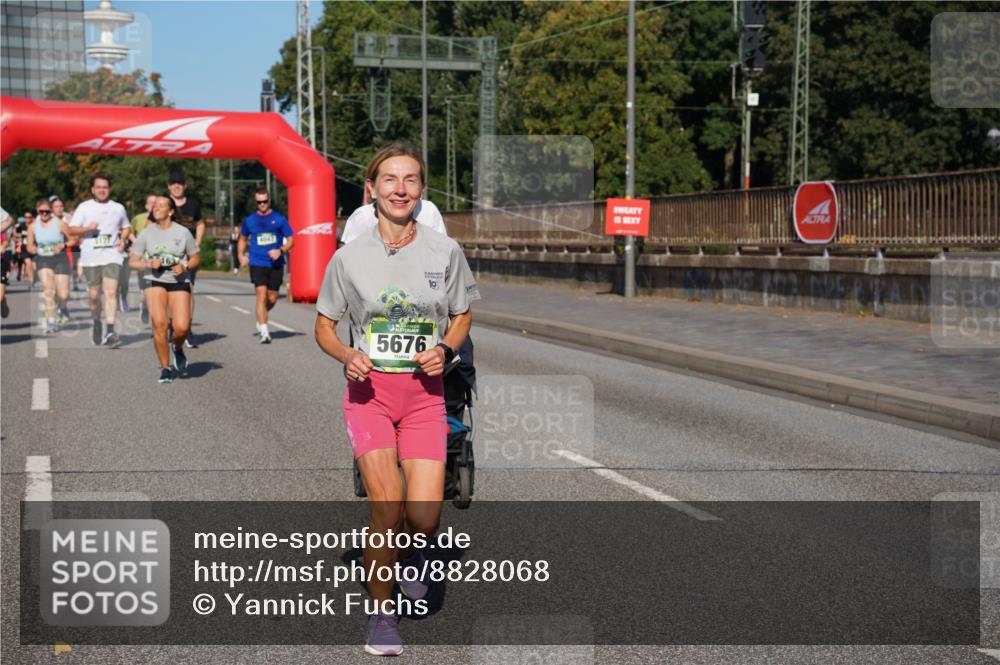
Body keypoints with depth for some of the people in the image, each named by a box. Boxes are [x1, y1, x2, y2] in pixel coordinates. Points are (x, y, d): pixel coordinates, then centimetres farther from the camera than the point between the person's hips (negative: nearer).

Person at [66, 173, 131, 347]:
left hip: (111, 255, 0)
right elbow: (72, 230, 3)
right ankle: (96, 325, 31)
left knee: (111, 292, -16)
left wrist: (123, 239, 5)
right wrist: (87, 228, -15)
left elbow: (125, 227, 25)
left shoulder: (118, 208, 12)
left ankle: (110, 331, -23)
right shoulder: (84, 207, 7)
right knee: (94, 294, 7)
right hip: (90, 256, 1)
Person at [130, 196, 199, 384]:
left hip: (179, 283, -1)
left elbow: (195, 258, 10)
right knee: (159, 323, -17)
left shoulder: (183, 232, 0)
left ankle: (177, 348, 22)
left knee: (181, 327, -16)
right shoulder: (146, 233, 3)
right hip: (156, 282, 1)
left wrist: (185, 266, -11)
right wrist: (149, 264, -13)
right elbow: (133, 261, 7)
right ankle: (165, 368, -1)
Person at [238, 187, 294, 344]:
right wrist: (241, 255, 9)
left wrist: (281, 250, -14)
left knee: (272, 298, 7)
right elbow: (243, 239, 23)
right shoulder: (249, 220, 6)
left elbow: (290, 240, 4)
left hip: (276, 264, 1)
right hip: (257, 264, -1)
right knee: (261, 295, -15)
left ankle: (260, 318, 39)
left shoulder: (279, 219, 2)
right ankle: (264, 332, -15)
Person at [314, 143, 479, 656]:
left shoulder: (445, 251, -1)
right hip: (370, 390, -1)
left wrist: (444, 349, -10)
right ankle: (382, 613, 10)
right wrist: (348, 356, -14)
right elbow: (324, 327, 7)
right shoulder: (350, 257, -3)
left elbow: (462, 317, 11)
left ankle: (406, 554, 31)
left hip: (424, 393, 1)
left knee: (424, 518, -8)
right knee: (386, 508, -12)